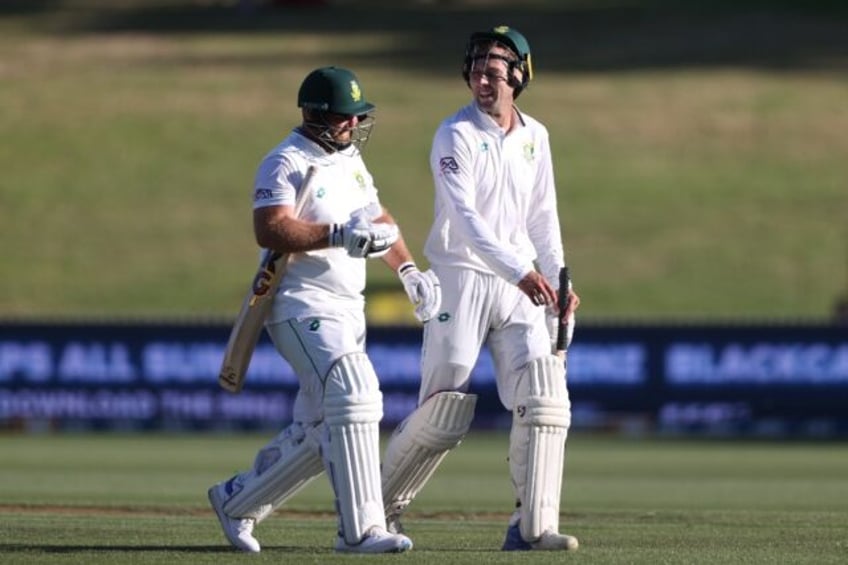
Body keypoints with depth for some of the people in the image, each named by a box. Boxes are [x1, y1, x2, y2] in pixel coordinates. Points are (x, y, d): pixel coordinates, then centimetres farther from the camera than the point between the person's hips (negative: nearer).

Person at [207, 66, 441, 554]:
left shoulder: (349, 158, 17)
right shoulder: (286, 163, -11)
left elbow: (376, 218, 29)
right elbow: (270, 230, -25)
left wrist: (408, 270, 17)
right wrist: (339, 235, -33)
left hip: (348, 309, 9)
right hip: (303, 306, -9)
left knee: (320, 432, 9)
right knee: (354, 394, -24)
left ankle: (236, 500, 27)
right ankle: (360, 528, -26)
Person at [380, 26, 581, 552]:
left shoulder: (535, 138, 10)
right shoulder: (457, 135, -10)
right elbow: (465, 215, -22)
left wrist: (558, 282, 6)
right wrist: (520, 270, -34)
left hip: (520, 287, 5)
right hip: (462, 280, -5)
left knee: (546, 398, -10)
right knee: (444, 412, -5)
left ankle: (534, 526, -9)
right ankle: (381, 507, 15)